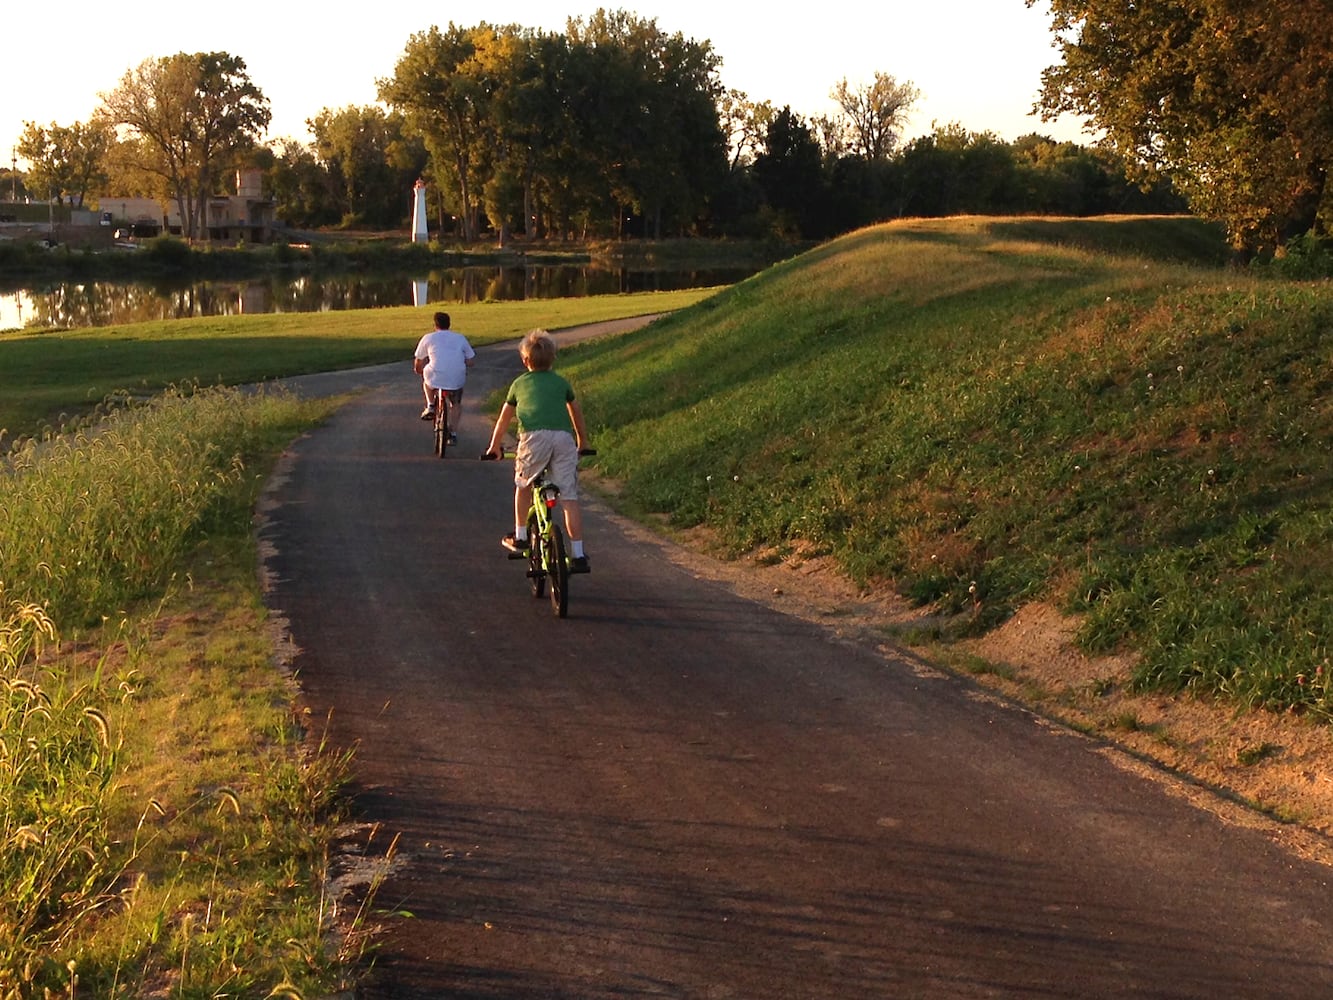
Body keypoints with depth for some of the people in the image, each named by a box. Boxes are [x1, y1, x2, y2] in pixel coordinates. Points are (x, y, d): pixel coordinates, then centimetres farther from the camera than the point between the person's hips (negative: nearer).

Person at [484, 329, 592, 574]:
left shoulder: (519, 384, 25)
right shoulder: (561, 382, 27)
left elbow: (504, 418, 36)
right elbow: (576, 412, 40)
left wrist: (495, 447, 49)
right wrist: (583, 441, 57)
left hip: (534, 437, -1)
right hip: (564, 438, 1)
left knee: (523, 485, 24)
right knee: (569, 498, 2)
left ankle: (520, 539, 27)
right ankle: (578, 555, 1)